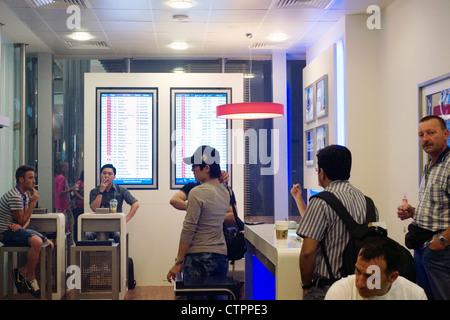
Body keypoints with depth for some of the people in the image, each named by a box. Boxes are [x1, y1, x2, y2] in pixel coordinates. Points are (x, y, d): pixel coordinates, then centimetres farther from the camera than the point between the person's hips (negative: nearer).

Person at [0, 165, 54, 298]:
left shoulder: (25, 194, 13)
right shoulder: (15, 197, -19)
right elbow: (22, 221, -14)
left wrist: (21, 226, -12)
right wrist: (33, 202, -14)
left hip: (16, 229, 10)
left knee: (49, 244, -2)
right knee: (37, 241, -34)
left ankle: (22, 272, 2)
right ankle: (30, 278, -15)